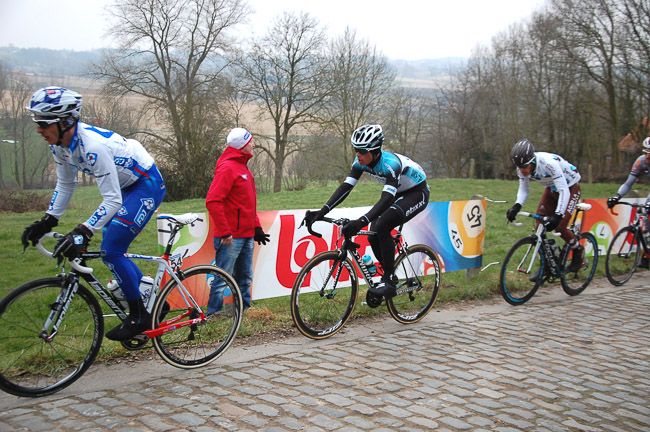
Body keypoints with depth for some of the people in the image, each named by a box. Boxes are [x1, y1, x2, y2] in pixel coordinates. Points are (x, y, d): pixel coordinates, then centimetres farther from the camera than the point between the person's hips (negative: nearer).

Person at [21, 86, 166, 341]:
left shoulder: (93, 145, -33)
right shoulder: (60, 144, -5)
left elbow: (112, 201, -32)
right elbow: (65, 185, 9)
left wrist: (83, 232, -38)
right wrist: (47, 222, 3)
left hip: (147, 186, -9)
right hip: (125, 186, 9)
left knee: (111, 252, -13)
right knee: (110, 250, 10)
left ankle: (140, 317, 3)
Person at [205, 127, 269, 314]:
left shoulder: (243, 167, 17)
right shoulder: (227, 167, -13)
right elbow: (212, 201, -21)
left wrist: (257, 227, 17)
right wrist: (225, 232, -22)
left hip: (246, 235, 9)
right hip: (231, 237, -9)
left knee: (245, 278, 15)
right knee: (222, 279, -3)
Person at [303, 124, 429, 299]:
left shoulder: (390, 163, -36)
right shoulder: (361, 161, -14)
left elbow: (387, 199, -45)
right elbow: (345, 186, -17)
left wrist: (362, 221, -58)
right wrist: (322, 211, -28)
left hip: (417, 193, -8)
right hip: (398, 193, 8)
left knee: (382, 227, -28)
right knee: (373, 236, -6)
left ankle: (389, 281, -17)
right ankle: (389, 277, 14)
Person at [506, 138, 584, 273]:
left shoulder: (549, 163, -39)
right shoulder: (522, 168, -20)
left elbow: (564, 191, -39)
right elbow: (523, 189, -8)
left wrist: (558, 215, -50)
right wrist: (516, 206, -28)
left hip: (570, 188, -6)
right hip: (552, 189, 6)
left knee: (559, 227, -16)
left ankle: (578, 250, 14)